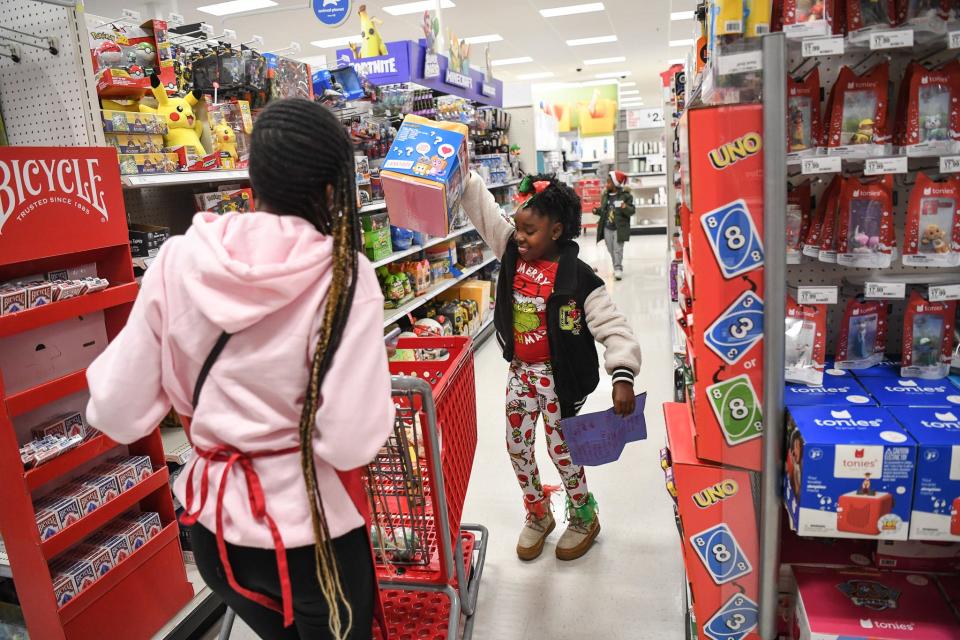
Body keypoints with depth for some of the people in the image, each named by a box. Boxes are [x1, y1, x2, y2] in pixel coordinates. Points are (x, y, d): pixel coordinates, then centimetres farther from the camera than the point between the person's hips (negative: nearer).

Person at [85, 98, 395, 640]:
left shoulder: (179, 260, -11)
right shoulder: (344, 276, -21)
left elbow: (117, 413, -6)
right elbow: (351, 444, -24)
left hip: (214, 518, 4)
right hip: (311, 525, -3)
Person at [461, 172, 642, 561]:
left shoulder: (577, 278, -21)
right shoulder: (512, 253, -5)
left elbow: (613, 326, -24)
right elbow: (483, 210, -2)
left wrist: (623, 376, -35)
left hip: (558, 376, -6)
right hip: (520, 370, 6)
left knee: (560, 448, 8)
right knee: (518, 446, 13)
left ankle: (584, 518, 36)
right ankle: (538, 515, 37)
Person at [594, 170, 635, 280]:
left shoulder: (625, 195, -9)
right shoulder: (605, 195, 7)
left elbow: (632, 211, -11)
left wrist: (625, 208, -30)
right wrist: (597, 211, -4)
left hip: (619, 228, -6)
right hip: (607, 228, 6)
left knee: (618, 249, -6)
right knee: (611, 249, 11)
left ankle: (618, 268, 0)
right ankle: (617, 267, 23)